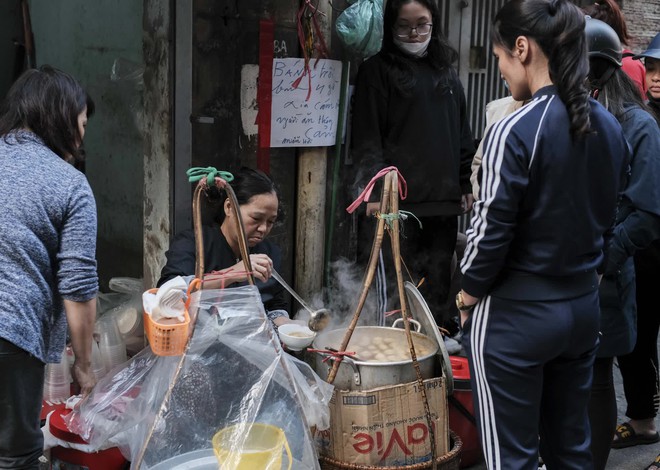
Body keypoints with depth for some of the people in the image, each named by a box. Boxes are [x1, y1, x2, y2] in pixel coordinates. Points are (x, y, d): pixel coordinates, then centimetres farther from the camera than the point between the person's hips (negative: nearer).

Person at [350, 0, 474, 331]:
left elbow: (462, 136, 21)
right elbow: (366, 139, -6)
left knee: (436, 292, 9)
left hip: (443, 203, 5)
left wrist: (466, 184, 14)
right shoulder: (377, 71, 1)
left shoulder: (446, 72, 18)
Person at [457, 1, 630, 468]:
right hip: (584, 307, 7)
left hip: (516, 315, -7)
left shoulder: (515, 132, -20)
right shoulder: (611, 127, 3)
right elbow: (611, 218, 11)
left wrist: (470, 292, 0)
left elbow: (492, 230, -17)